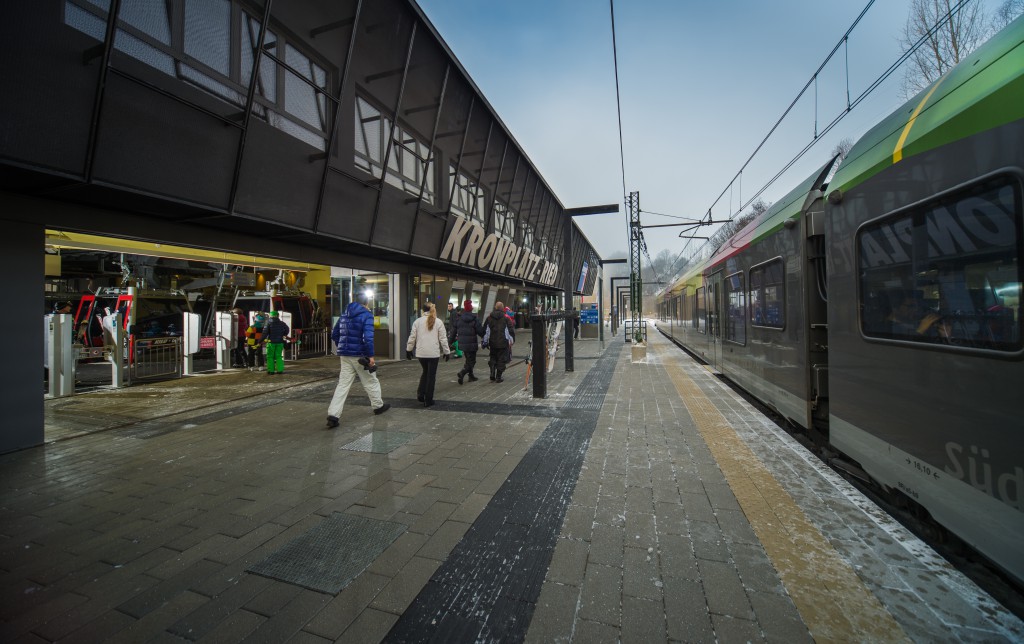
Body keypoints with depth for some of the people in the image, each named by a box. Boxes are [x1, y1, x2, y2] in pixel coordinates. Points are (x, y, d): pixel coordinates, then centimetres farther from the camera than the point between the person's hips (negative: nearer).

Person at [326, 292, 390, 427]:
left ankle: (333, 415, -4)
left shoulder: (344, 314, 11)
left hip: (345, 355, 6)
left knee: (343, 384, 4)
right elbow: (368, 338, -22)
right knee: (371, 381, 13)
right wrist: (371, 355, -18)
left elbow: (334, 335, 16)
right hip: (359, 355, -5)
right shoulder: (366, 315, -11)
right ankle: (378, 406, 29)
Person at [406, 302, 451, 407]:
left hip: (421, 353, 2)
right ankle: (428, 400, 9)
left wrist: (409, 349, 14)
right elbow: (443, 339, -1)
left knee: (425, 372, 23)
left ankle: (420, 393, 11)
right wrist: (447, 352, 6)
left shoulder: (417, 321, 1)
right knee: (431, 376, 6)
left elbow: (412, 337, 2)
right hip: (434, 353, -2)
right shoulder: (438, 322, -2)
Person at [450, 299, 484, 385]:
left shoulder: (458, 318, 1)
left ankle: (471, 376, 27)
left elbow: (453, 331, 5)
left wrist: (450, 340, 16)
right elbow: (480, 331, -11)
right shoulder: (475, 319, -12)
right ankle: (462, 373, -20)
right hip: (471, 344, -5)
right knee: (471, 361, 2)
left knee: (468, 360, 21)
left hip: (462, 343, 5)